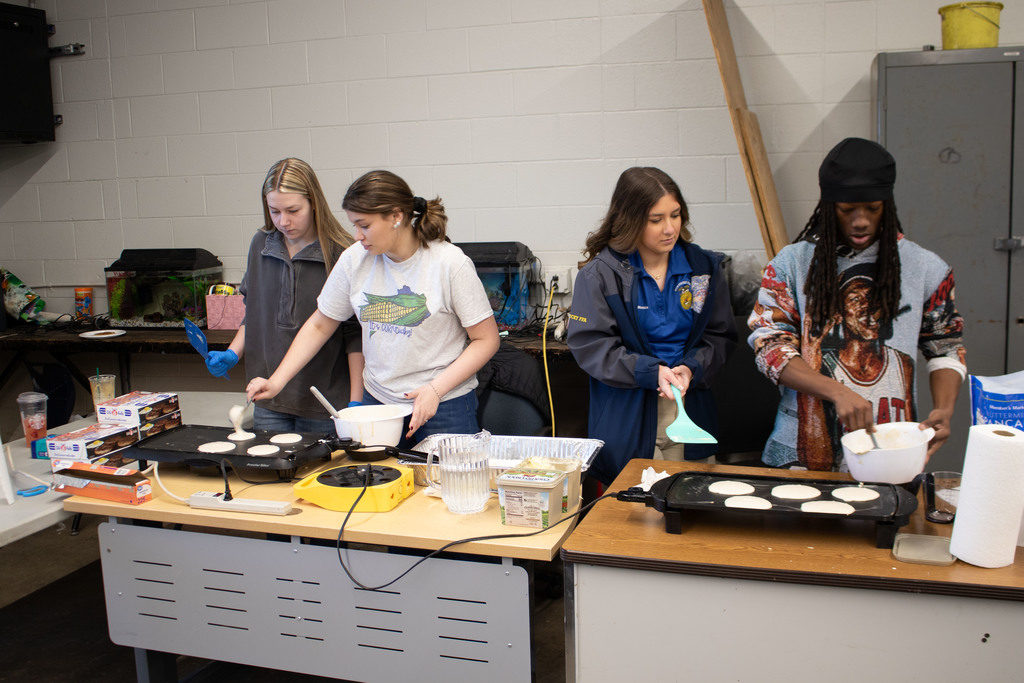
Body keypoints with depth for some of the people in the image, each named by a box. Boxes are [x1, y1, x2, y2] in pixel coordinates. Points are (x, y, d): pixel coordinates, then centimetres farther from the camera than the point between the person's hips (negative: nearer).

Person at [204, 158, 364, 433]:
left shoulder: (342, 253, -10)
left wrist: (356, 402, -10)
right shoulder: (261, 245, 6)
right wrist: (232, 354, 5)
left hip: (324, 403, -4)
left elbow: (355, 336, -7)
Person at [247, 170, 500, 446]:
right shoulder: (354, 260, -1)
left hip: (445, 406, -3)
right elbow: (319, 326, 9)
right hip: (377, 401, 4)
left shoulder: (450, 262, -13)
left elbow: (486, 339, -9)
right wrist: (277, 381, 1)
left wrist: (435, 389, -17)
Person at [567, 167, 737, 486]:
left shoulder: (704, 267, 6)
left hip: (691, 409, 3)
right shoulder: (600, 274, -5)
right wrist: (651, 372, -20)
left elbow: (720, 335, 8)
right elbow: (589, 345, -10)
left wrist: (691, 369, -12)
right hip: (626, 418, -3)